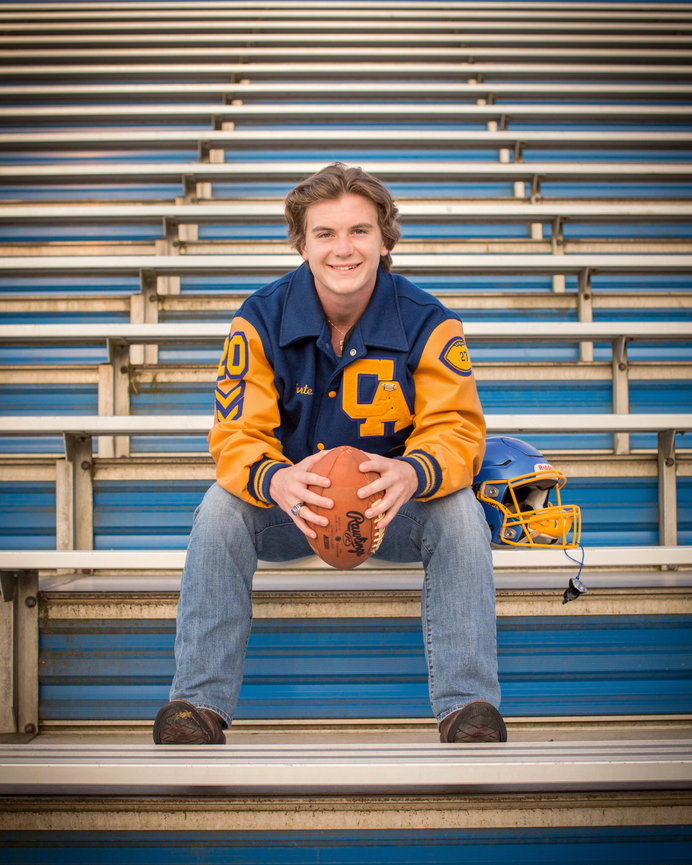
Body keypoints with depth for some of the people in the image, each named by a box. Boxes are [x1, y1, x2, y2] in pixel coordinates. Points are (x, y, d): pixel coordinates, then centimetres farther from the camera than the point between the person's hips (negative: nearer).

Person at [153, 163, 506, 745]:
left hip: (394, 502, 0)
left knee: (461, 512, -29)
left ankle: (469, 706, -24)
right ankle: (197, 703, -22)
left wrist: (413, 473, -42)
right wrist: (276, 481, -41)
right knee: (220, 508, -27)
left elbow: (457, 429, -16)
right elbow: (238, 436, -15)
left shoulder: (428, 324, -11)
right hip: (289, 503, 1)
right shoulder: (261, 321, -10)